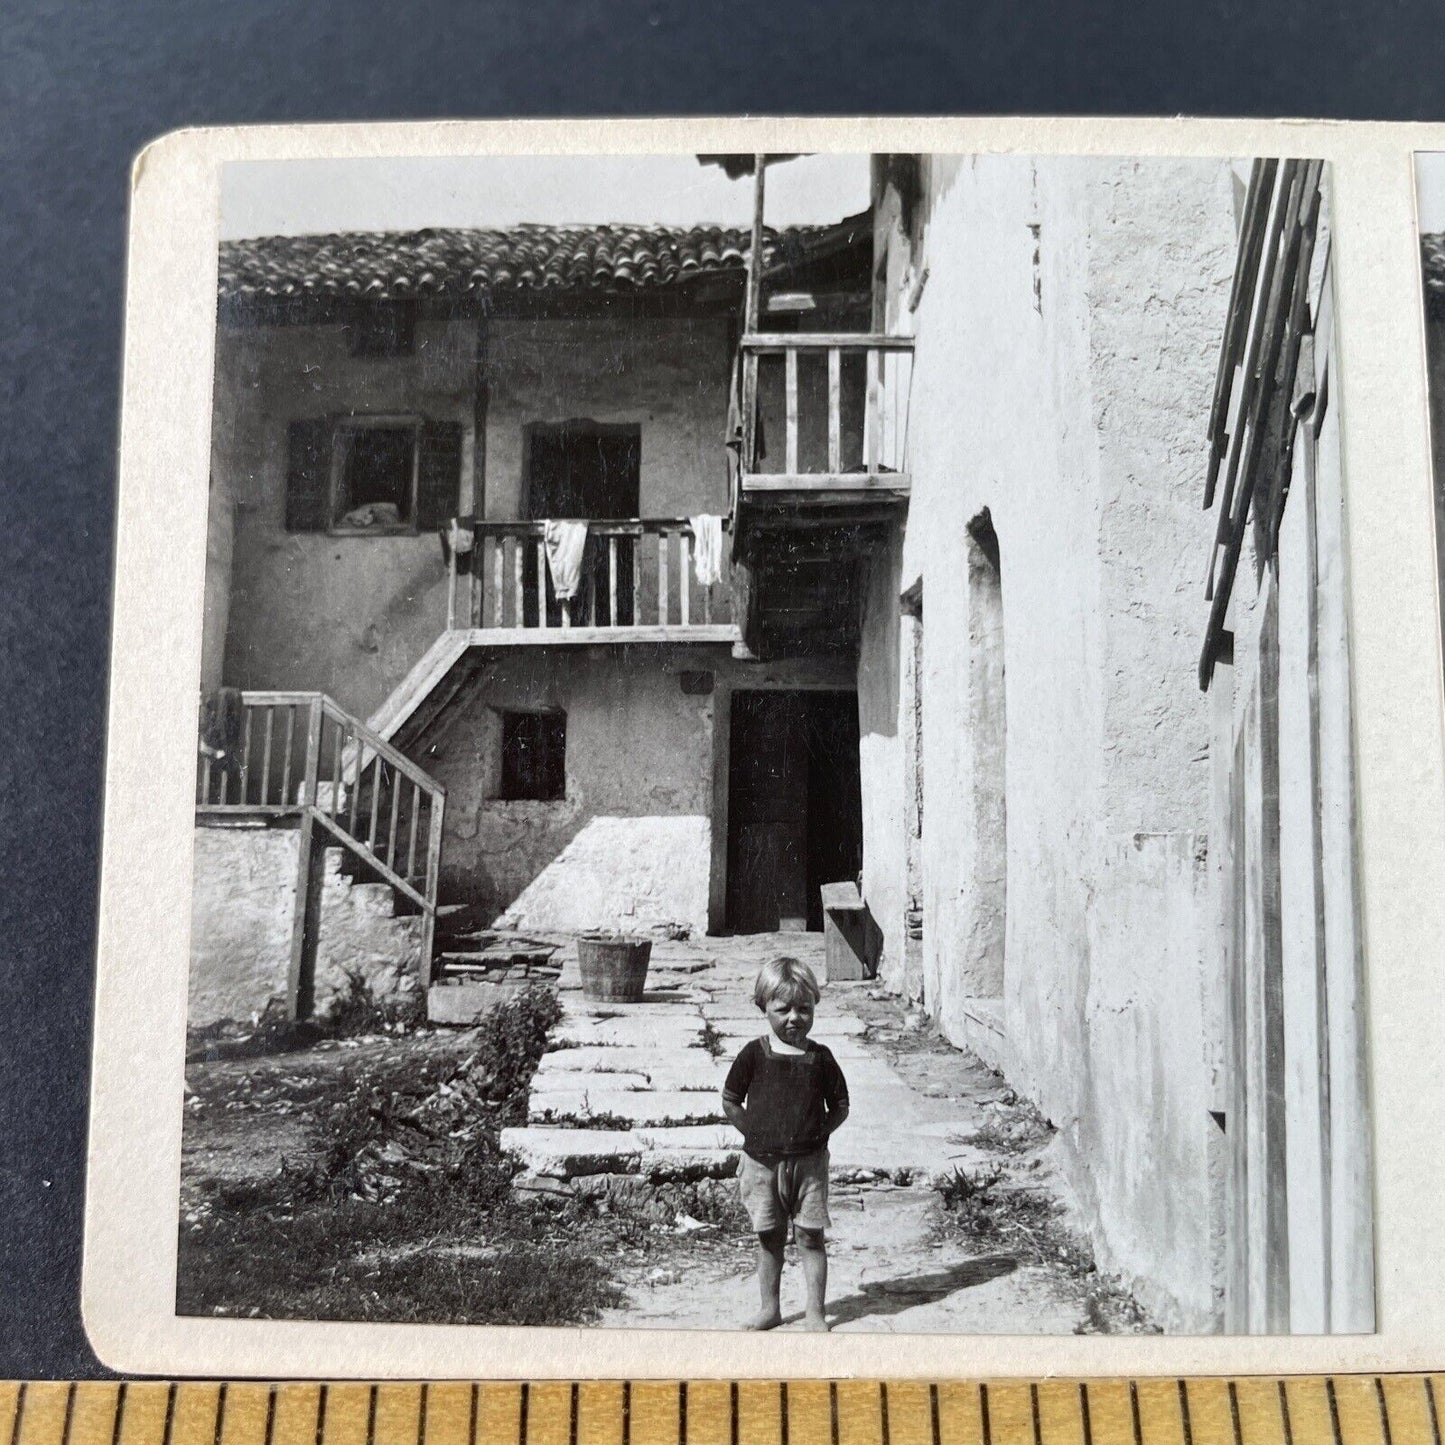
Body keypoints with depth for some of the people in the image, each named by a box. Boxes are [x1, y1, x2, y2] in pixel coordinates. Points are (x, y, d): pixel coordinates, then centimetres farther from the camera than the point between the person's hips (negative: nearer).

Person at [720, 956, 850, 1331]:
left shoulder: (820, 1057, -3)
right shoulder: (753, 1054, -5)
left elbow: (840, 1105, 6)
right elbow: (730, 1102, 3)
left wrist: (819, 1132, -6)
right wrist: (756, 1134, -3)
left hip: (809, 1162, 0)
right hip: (762, 1162, 0)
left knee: (811, 1236, 4)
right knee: (769, 1238, 11)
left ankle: (816, 1312, 16)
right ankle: (770, 1309, 26)